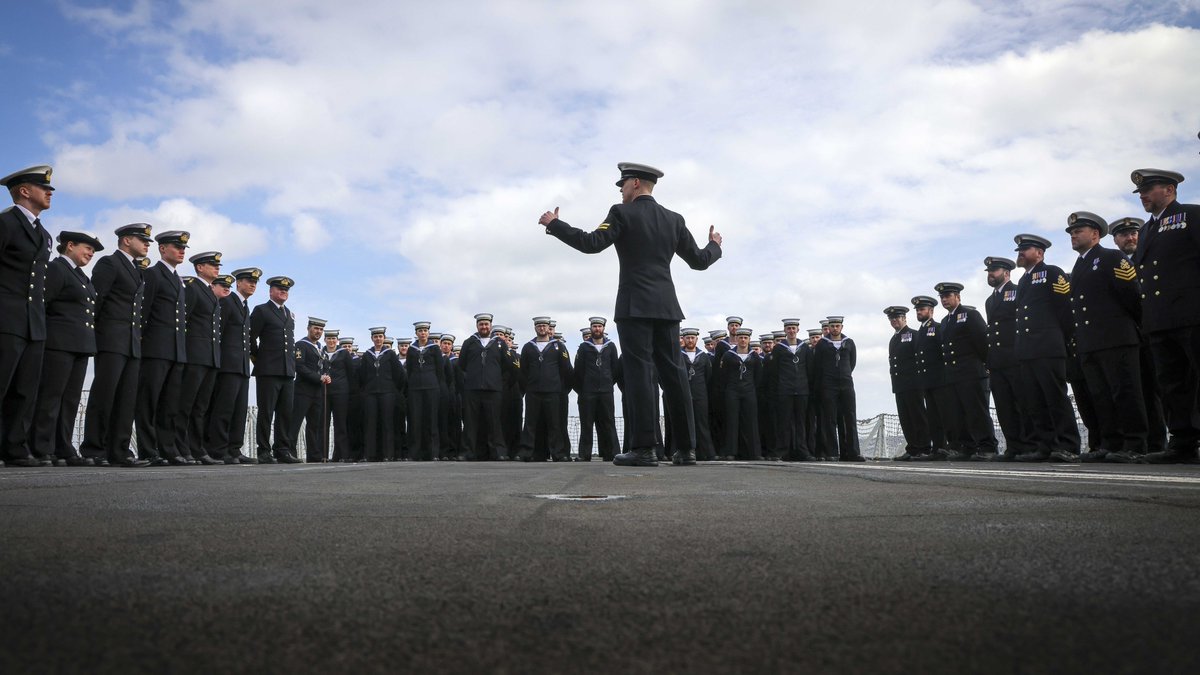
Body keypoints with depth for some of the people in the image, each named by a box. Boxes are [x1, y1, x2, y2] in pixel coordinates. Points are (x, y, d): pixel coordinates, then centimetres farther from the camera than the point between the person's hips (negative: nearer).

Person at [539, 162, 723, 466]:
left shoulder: (623, 213, -2)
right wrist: (715, 245, 37)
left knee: (639, 371, -7)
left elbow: (591, 243, -13)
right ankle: (687, 448, 7)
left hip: (635, 306, -5)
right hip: (666, 306, 5)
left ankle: (644, 448, -9)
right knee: (673, 372, 6)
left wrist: (553, 224, -2)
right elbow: (698, 260, 15)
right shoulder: (674, 219, 13)